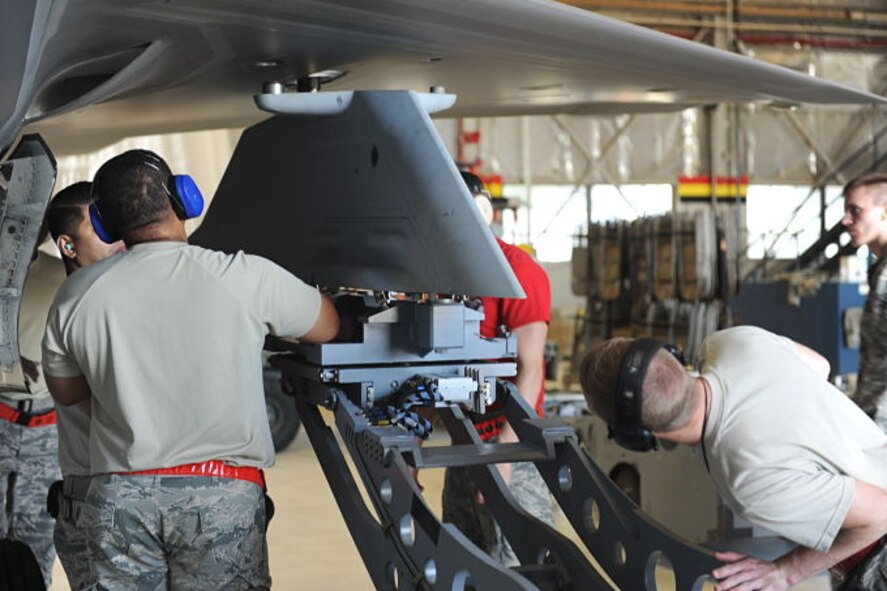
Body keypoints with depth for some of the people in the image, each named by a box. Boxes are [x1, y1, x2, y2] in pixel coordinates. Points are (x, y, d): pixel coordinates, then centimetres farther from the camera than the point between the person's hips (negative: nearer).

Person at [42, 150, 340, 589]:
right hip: (222, 493, -2)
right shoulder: (246, 278, -7)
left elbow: (65, 392, 17)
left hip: (118, 496, 2)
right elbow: (326, 327, 11)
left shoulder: (75, 296, 1)